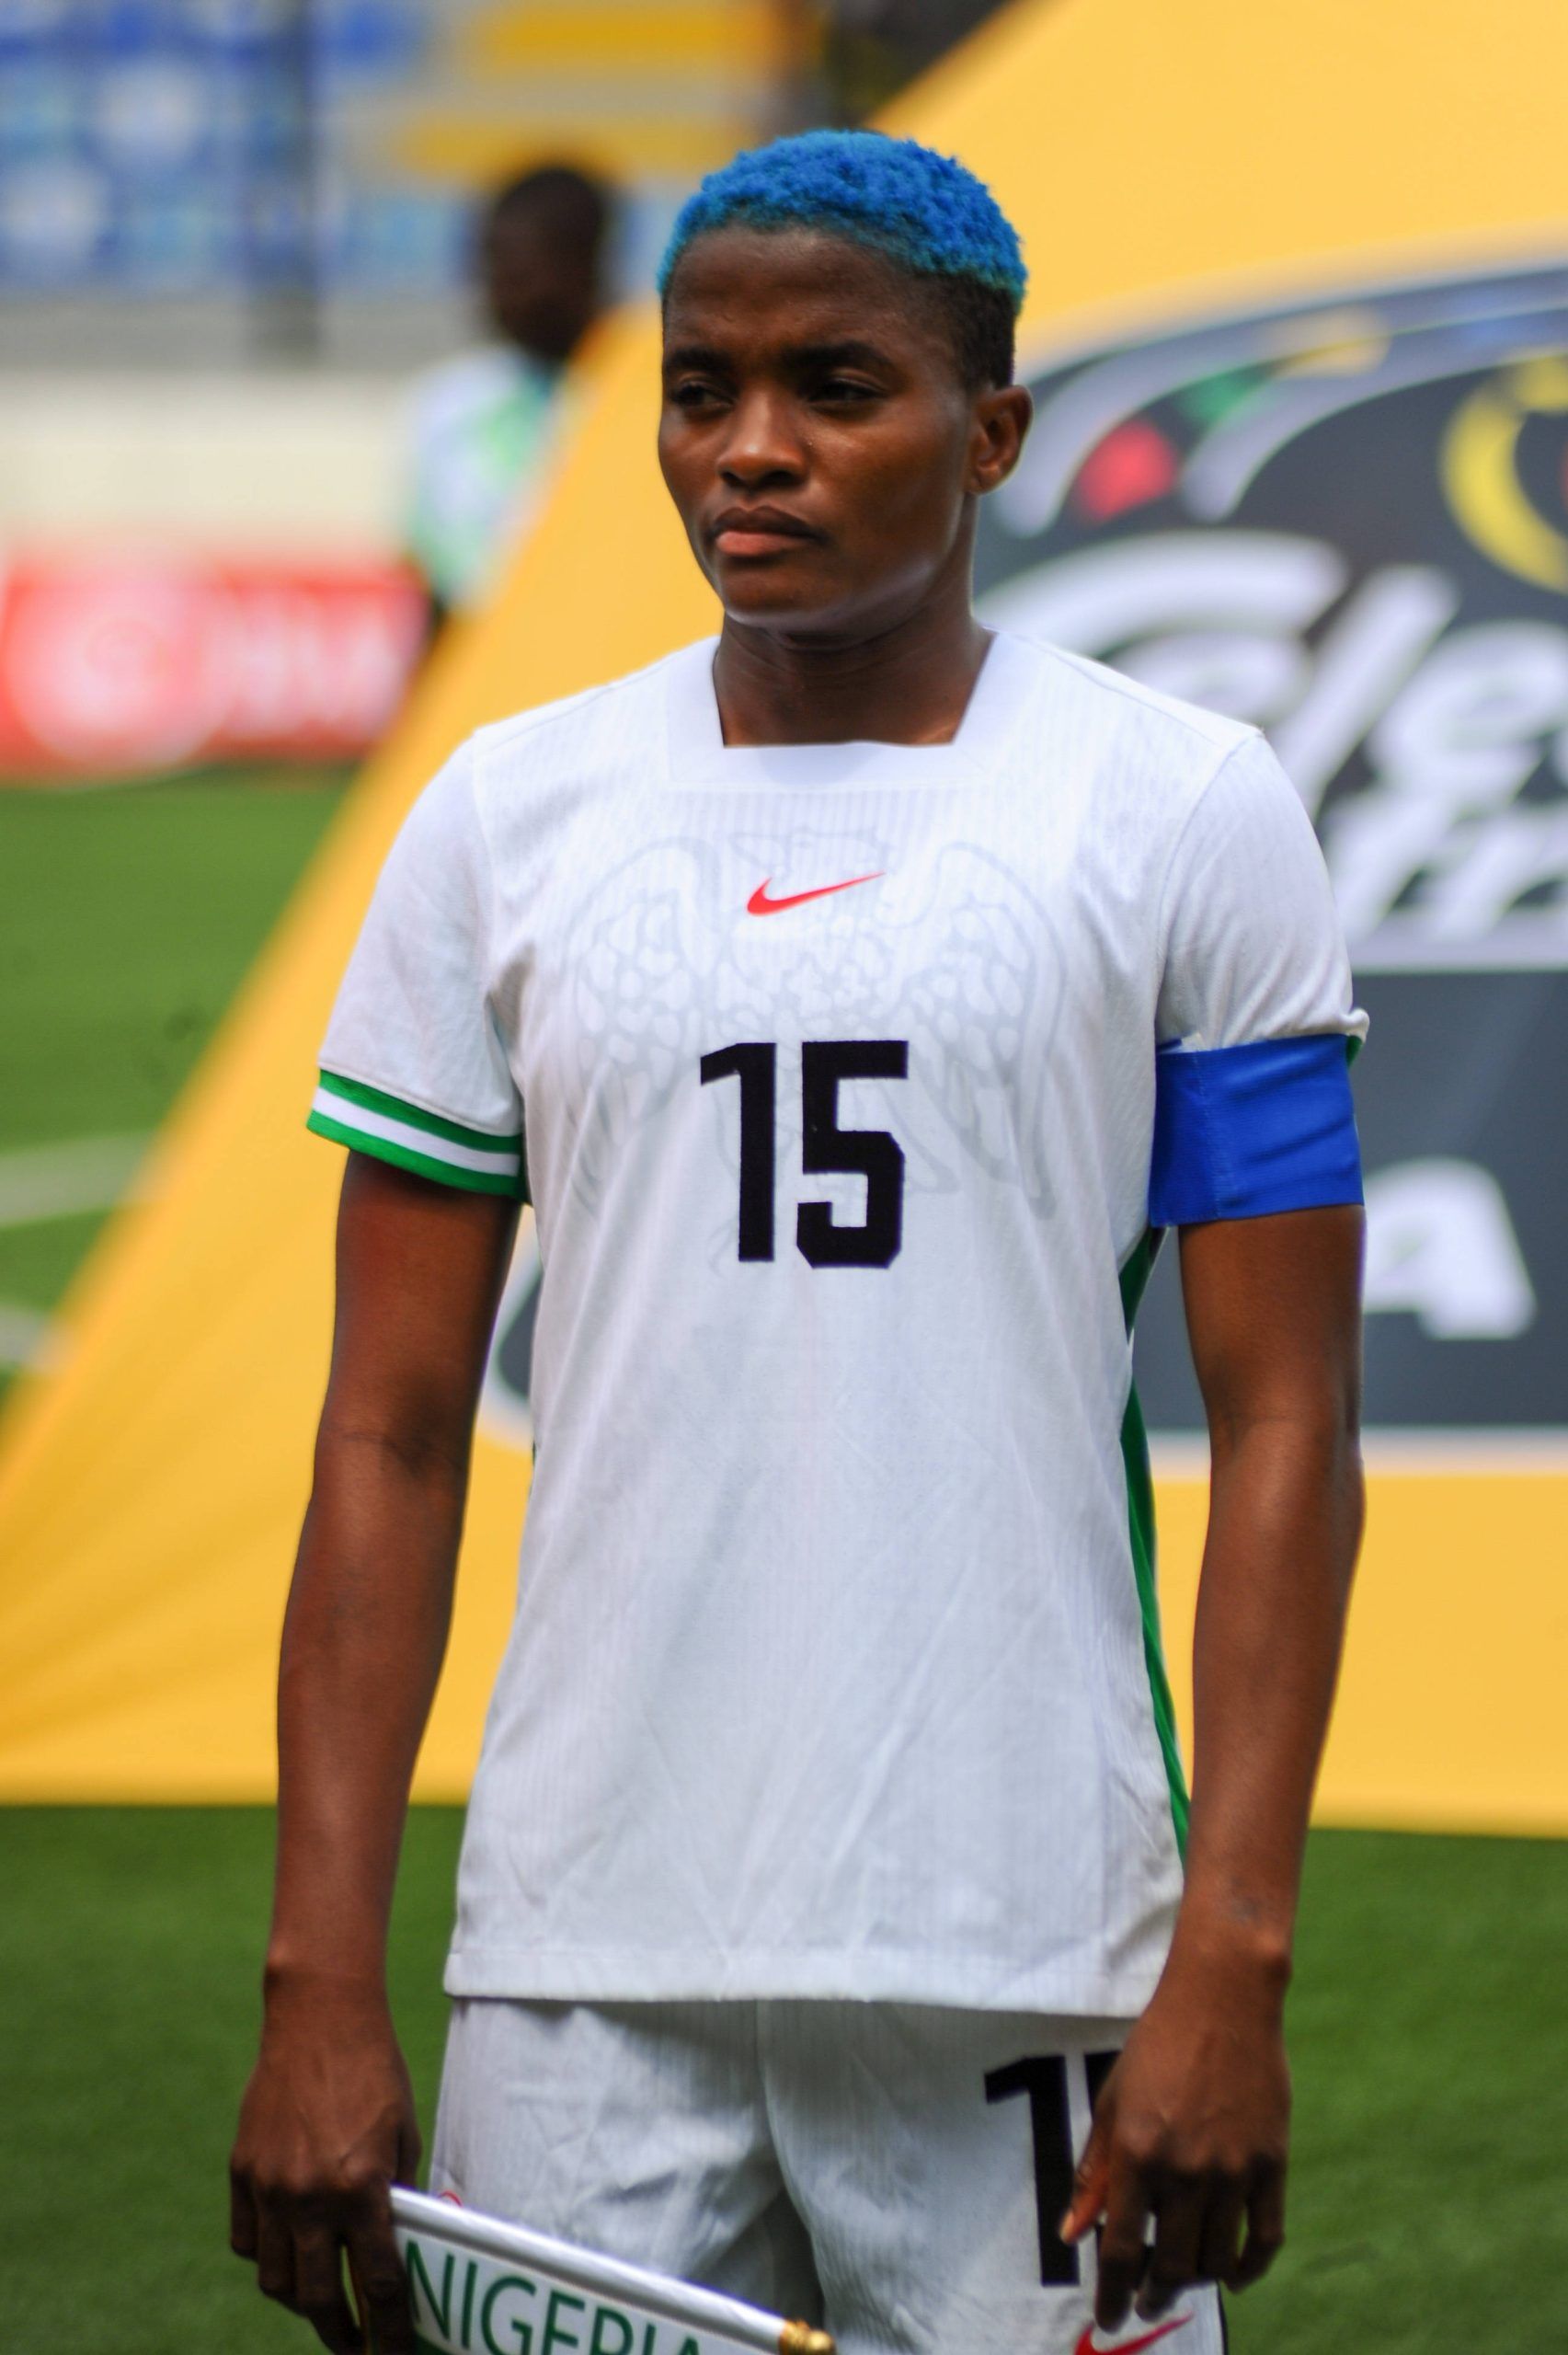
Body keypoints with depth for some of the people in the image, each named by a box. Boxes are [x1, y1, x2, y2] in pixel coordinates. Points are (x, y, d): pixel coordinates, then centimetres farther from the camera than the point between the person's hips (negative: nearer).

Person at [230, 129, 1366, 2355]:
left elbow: (1284, 1427, -1)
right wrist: (323, 1985, 0)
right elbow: (391, 1439, 8)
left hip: (1032, 1976, -2)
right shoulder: (504, 820, 8)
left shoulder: (1185, 815, 2)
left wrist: (1232, 1961, -11)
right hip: (583, 1987, 2)